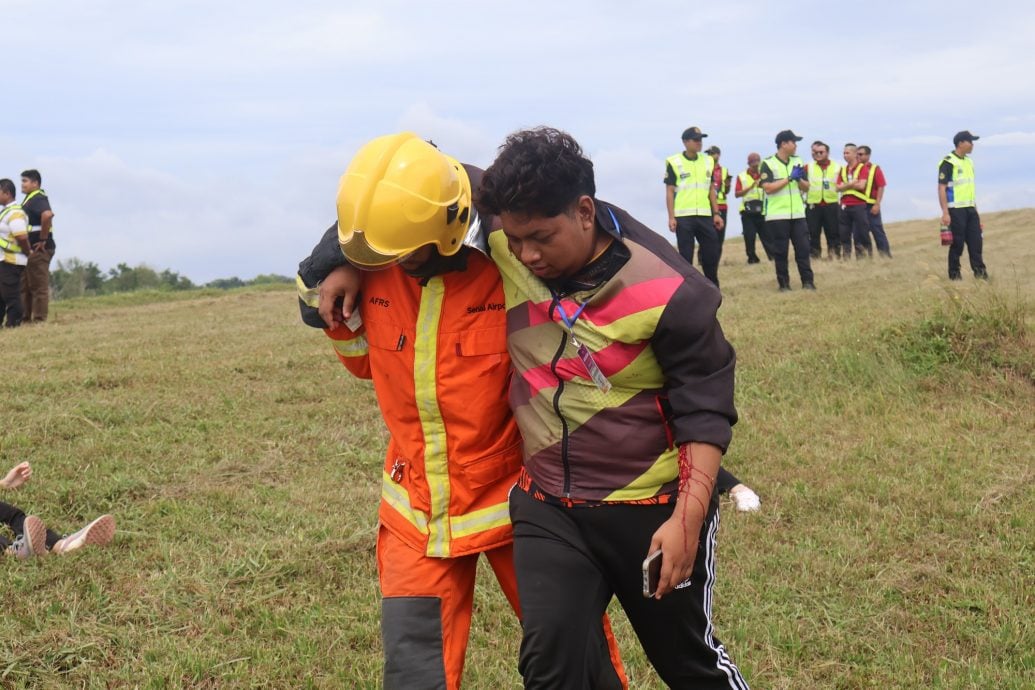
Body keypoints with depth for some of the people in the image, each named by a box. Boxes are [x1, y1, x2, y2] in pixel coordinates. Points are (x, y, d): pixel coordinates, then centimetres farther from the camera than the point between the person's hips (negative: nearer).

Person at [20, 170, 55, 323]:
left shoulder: (38, 198, -15)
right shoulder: (29, 199, 17)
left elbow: (47, 215, -34)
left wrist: (43, 240, -26)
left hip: (38, 249, -11)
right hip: (29, 249, 11)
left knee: (38, 286, -6)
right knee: (25, 286, 16)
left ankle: (40, 319, -3)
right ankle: (26, 318, 22)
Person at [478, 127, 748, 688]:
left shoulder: (667, 293, -21)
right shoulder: (502, 252, -9)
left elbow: (705, 412, -15)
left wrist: (687, 519, -22)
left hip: (654, 510, -3)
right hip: (547, 508, 3)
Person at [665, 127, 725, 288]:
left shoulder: (708, 161, 11)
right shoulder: (674, 163, -3)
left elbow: (711, 190, 16)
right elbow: (670, 192, -4)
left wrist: (716, 213, 10)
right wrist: (671, 217, -10)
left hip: (705, 216, 5)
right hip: (683, 216, -4)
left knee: (712, 252, 5)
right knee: (685, 256, 0)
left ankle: (713, 288, 19)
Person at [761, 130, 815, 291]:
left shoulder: (797, 162, 12)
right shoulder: (768, 164, -4)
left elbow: (806, 188, 14)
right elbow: (768, 188, -15)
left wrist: (799, 179, -8)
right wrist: (790, 178, -15)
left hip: (797, 214, 4)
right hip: (777, 216, -4)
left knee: (803, 248, 0)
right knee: (780, 251, 0)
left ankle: (808, 282, 2)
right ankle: (784, 284, 6)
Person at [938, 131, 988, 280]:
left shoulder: (969, 162, 15)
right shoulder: (948, 162, -10)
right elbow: (941, 188, -15)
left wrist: (976, 210, 20)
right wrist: (945, 213, -21)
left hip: (970, 209, 7)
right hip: (956, 210, -7)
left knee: (976, 241, 3)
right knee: (957, 243, -3)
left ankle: (980, 272, 7)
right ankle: (954, 274, 6)